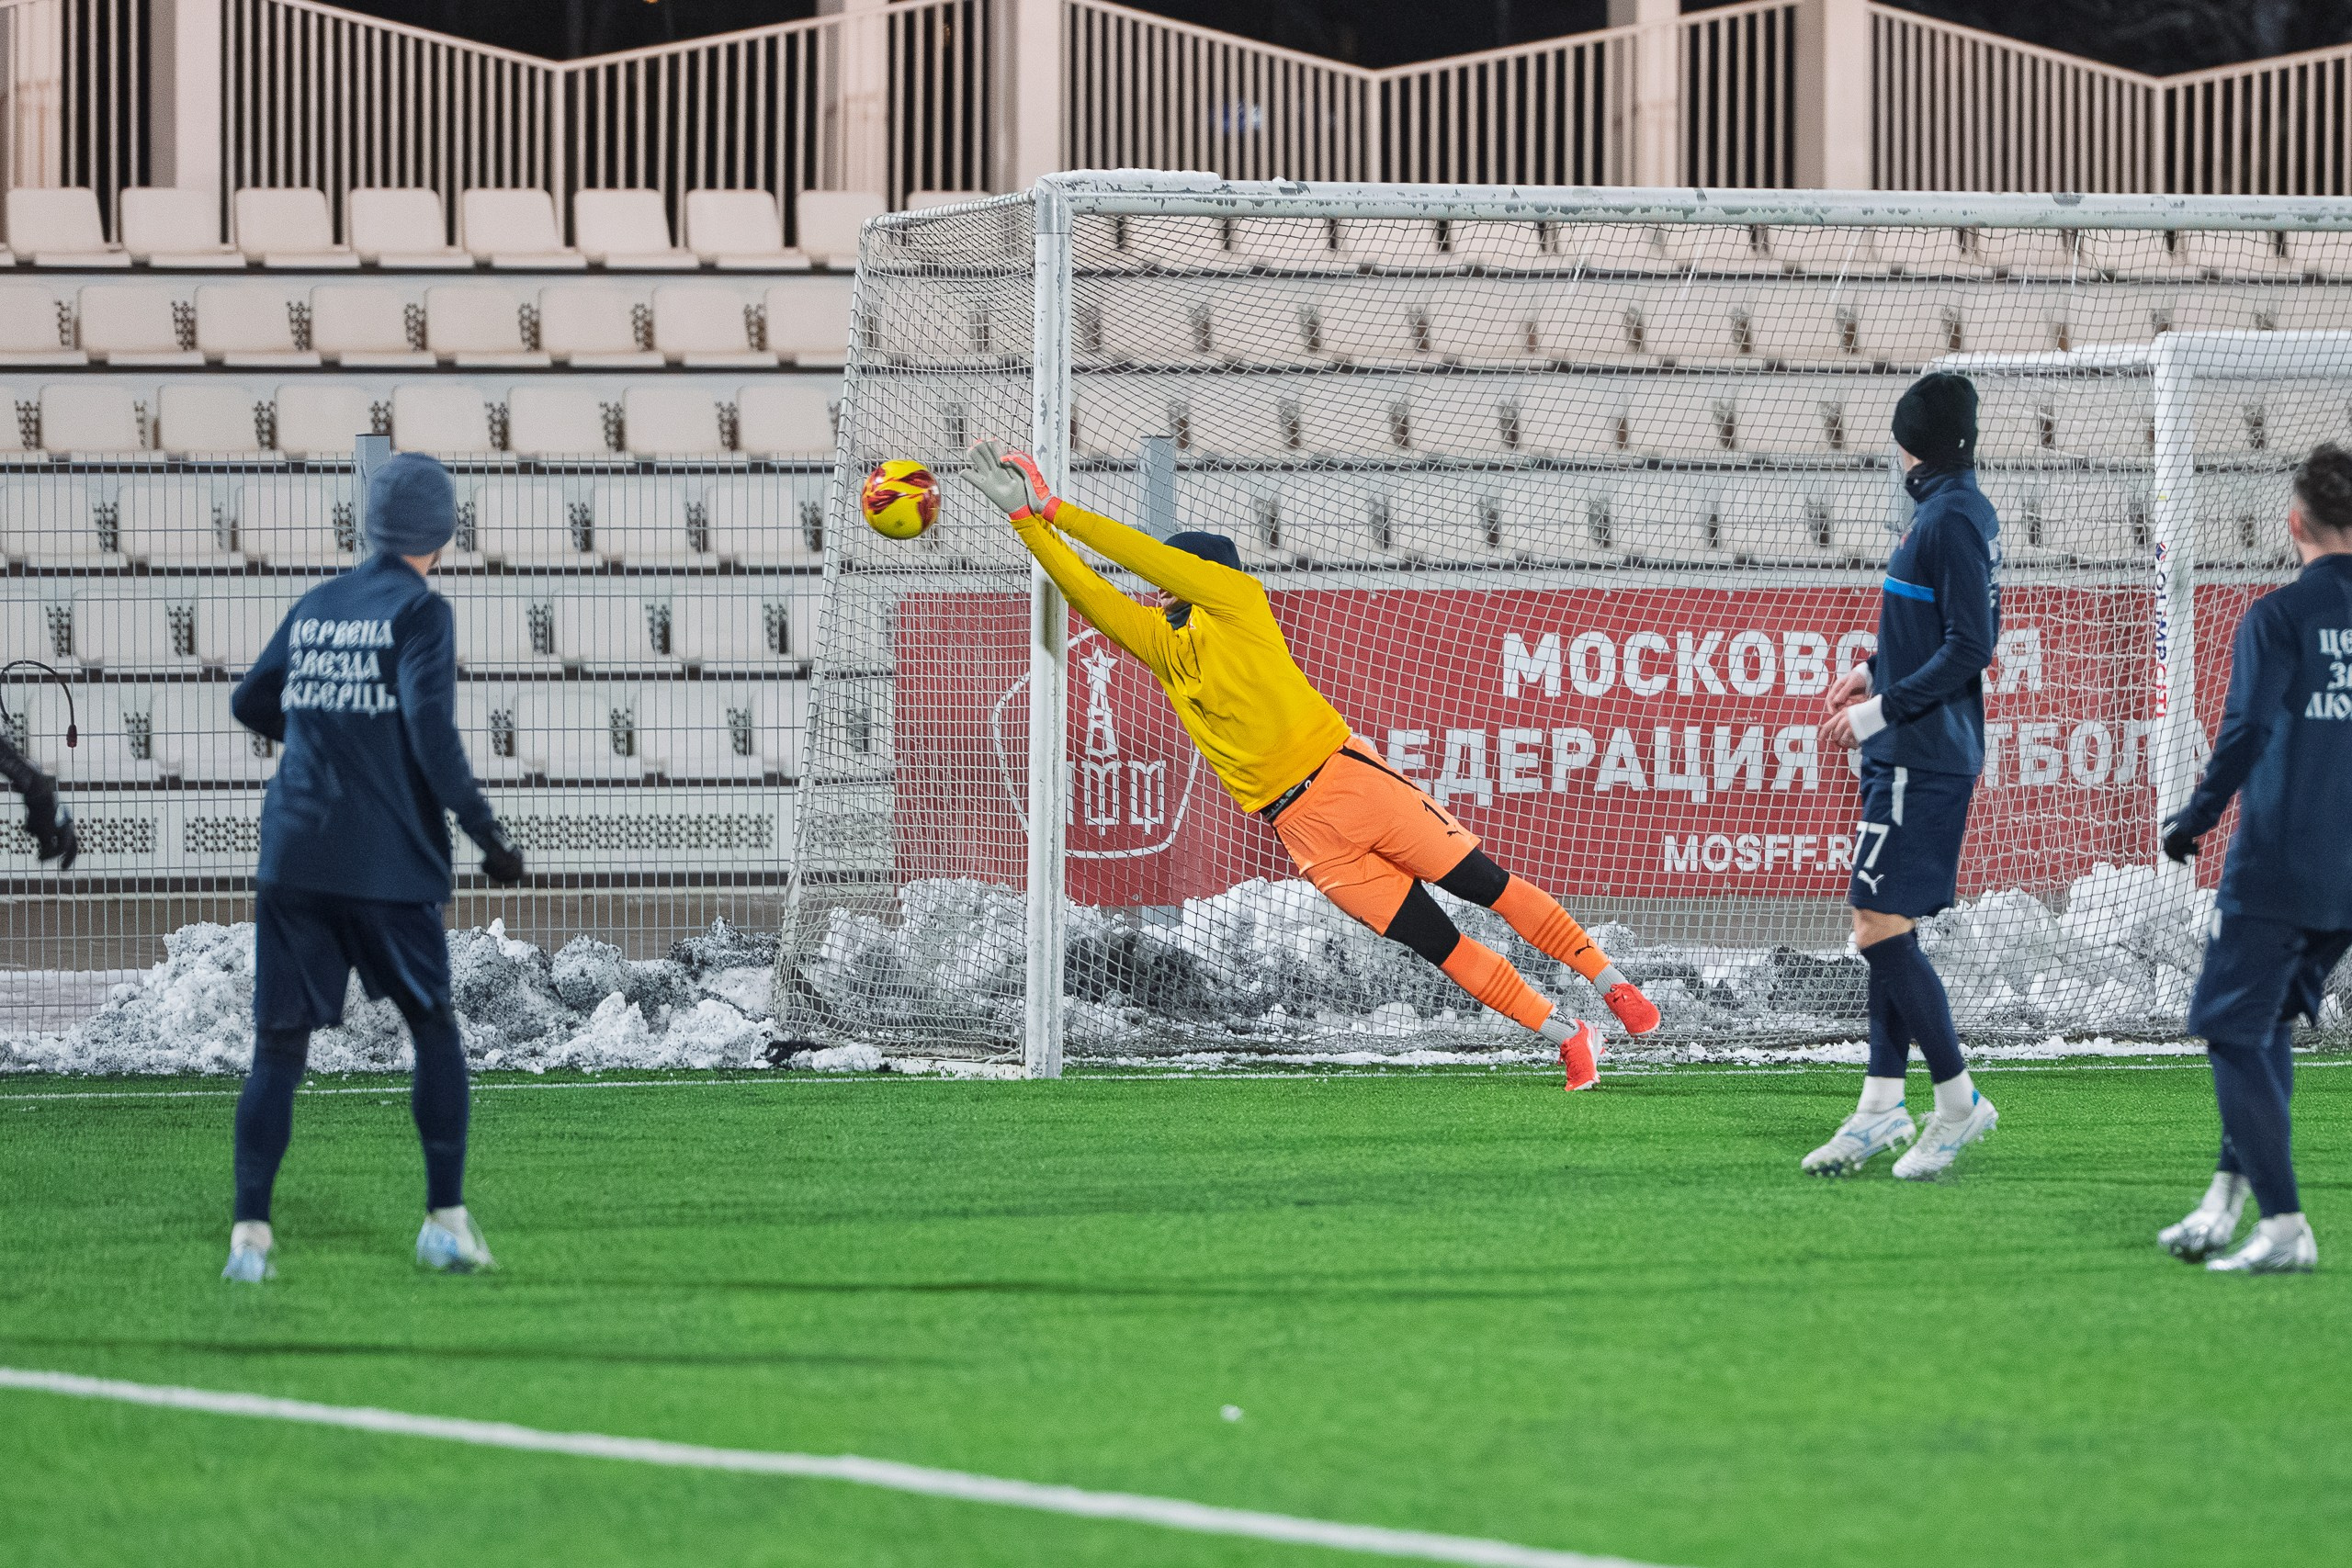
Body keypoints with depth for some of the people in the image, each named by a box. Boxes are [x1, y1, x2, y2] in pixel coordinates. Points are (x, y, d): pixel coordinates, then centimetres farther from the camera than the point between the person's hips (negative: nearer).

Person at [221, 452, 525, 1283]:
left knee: (277, 1047, 3)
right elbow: (431, 732, -14)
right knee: (434, 1030, 13)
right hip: (388, 864, -4)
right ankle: (446, 1221, 9)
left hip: (293, 861, 4)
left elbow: (250, 702, 22)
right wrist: (486, 834, -9)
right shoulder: (419, 610, -4)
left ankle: (249, 1233, -7)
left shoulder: (315, 607, 12)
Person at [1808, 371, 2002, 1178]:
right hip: (1911, 755, 10)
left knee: (1880, 925, -10)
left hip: (1922, 756, -10)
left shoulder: (1952, 519, -17)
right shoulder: (1959, 510, 13)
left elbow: (1969, 648, -21)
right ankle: (1882, 1108, 15)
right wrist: (1875, 671, 18)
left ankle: (1958, 1100, -4)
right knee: (1885, 929, 12)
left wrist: (1885, 708, -18)